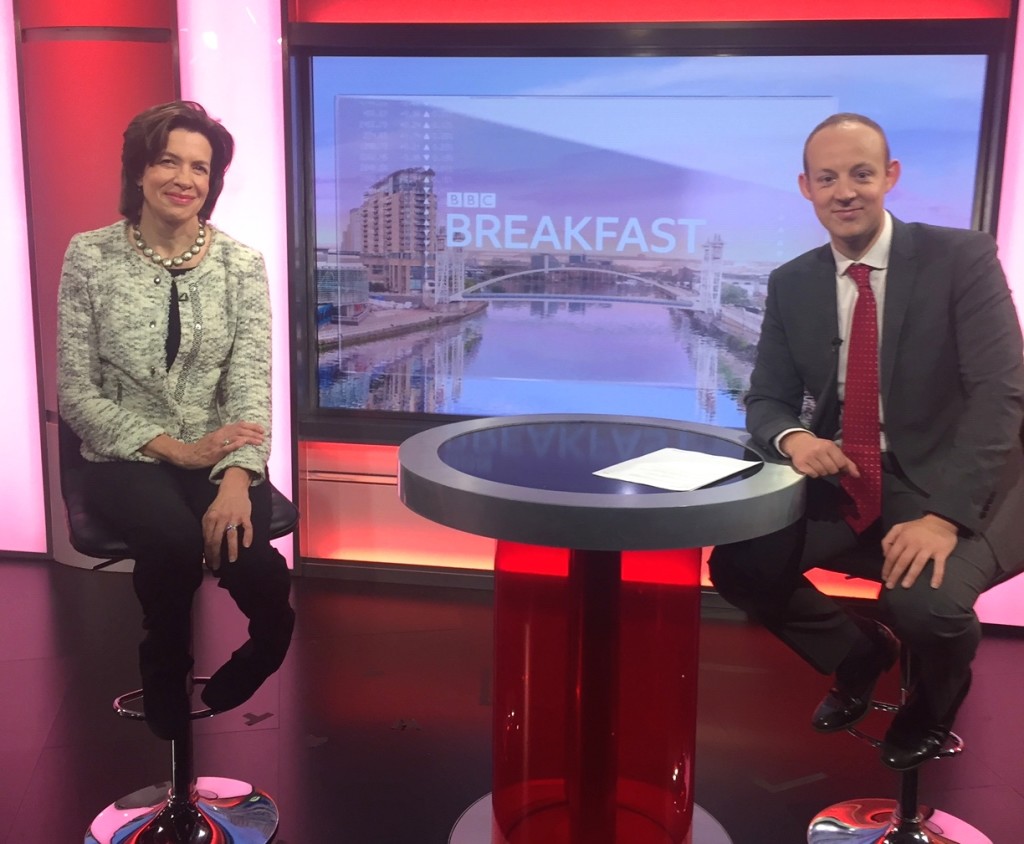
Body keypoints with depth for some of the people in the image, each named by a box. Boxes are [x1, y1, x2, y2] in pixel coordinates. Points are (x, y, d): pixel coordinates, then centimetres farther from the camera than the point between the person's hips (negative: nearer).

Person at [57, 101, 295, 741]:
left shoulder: (243, 264, 2)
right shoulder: (90, 257, -1)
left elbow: (251, 385, -7)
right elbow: (76, 391, -3)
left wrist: (238, 476, -26)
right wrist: (176, 449, -14)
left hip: (218, 454, 1)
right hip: (128, 457, -1)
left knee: (242, 541, -31)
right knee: (176, 539, -32)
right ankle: (167, 682, 0)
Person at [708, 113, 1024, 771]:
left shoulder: (963, 258, -11)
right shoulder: (791, 284, 3)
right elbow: (767, 400, 5)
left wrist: (943, 516, -28)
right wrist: (793, 437, -21)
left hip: (957, 491, -4)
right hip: (844, 487, 5)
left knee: (923, 601, -31)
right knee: (738, 562, -13)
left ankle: (936, 696, 10)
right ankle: (860, 653, 19)